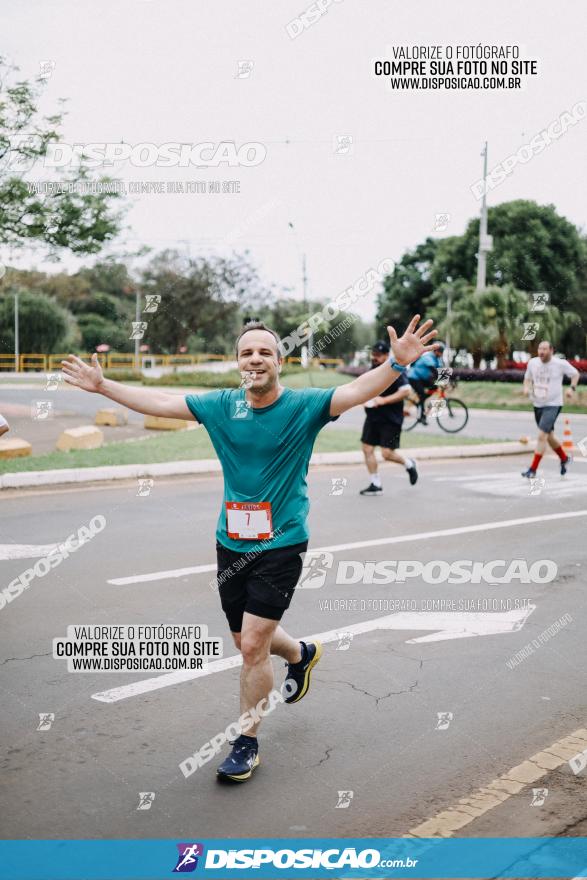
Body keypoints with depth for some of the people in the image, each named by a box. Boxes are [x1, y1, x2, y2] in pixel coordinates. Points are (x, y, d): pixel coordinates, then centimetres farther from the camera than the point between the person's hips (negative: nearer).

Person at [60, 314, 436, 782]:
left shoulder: (304, 406, -10)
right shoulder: (221, 405, 2)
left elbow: (360, 389, -23)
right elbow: (158, 401, 8)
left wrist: (397, 363, -40)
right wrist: (102, 385, 9)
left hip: (281, 545, -5)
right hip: (231, 544, 5)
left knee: (253, 645, -7)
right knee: (249, 640, 19)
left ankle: (247, 744, 14)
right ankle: (302, 655, 53)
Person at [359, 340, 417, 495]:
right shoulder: (373, 368, 12)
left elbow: (406, 391, -20)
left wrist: (383, 400, -22)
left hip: (390, 420, -8)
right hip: (372, 417, 8)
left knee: (387, 454, -9)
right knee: (367, 449, 2)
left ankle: (408, 464, 23)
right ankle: (376, 485, 13)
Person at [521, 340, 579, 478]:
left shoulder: (561, 363, -11)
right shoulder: (532, 362, -1)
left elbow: (575, 374, 5)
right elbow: (527, 378, 15)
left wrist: (572, 388, -10)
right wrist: (526, 388, -6)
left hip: (553, 405, -6)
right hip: (537, 405, 6)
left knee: (542, 436, -17)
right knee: (549, 437, 19)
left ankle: (533, 469, -12)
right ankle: (564, 459, 42)